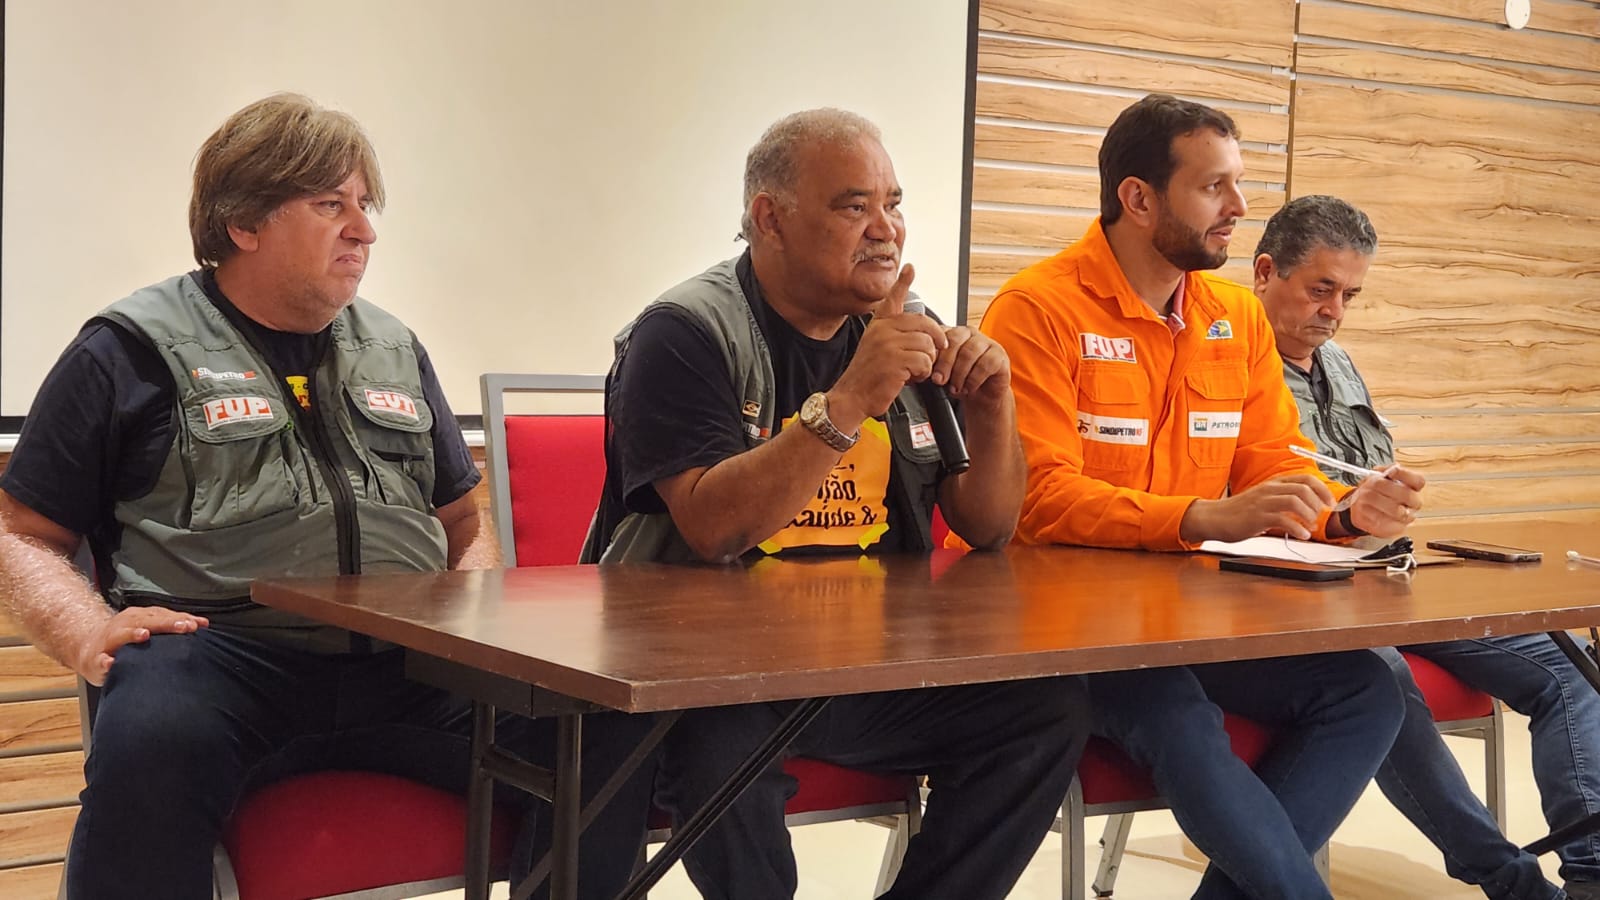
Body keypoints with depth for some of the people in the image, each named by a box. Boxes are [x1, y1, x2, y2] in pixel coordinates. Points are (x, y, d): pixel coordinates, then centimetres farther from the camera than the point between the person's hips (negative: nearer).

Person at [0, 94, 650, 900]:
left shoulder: (395, 349, 23)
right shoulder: (133, 349, 8)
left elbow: (464, 523, 30)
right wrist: (91, 635, -12)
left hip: (407, 668, 4)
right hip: (221, 655, -4)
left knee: (610, 724, -21)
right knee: (151, 740, -40)